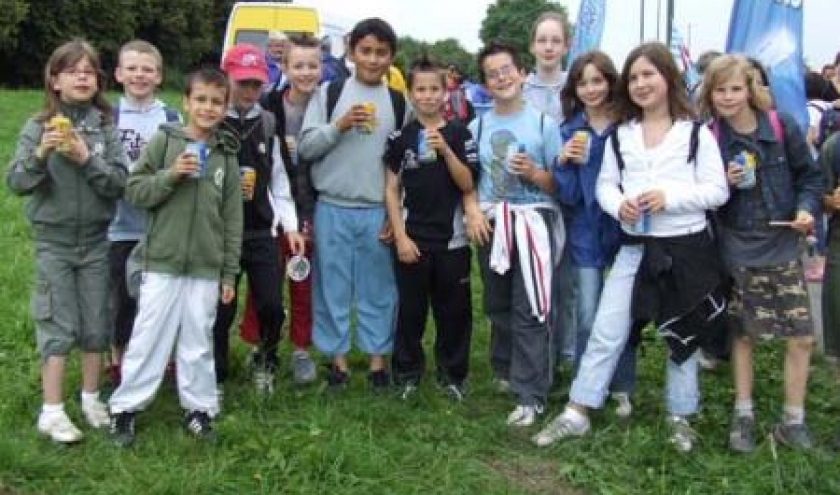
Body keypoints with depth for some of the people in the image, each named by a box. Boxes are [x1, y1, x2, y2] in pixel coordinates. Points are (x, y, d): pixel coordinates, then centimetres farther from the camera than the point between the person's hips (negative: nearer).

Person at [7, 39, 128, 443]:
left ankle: (91, 398, 26)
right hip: (53, 240, -2)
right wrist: (40, 155, -28)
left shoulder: (105, 127, -1)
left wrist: (88, 159, -22)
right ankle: (52, 411, 8)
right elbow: (16, 183, -12)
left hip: (96, 239, 2)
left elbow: (120, 182, -8)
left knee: (96, 322, 10)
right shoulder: (38, 127, -5)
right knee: (59, 325, 0)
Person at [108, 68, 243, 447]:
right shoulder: (164, 141, -1)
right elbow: (134, 190, -3)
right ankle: (125, 408, 16)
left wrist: (229, 273, 6)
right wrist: (170, 175, -18)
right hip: (162, 261, -2)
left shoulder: (226, 155, 5)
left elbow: (232, 219, 7)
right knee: (148, 336, 3)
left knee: (198, 341, 9)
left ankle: (198, 408, 22)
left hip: (206, 267, 2)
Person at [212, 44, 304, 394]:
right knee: (221, 310, 4)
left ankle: (264, 361, 28)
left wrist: (290, 226, 4)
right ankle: (215, 378, 23)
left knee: (272, 305, 0)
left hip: (262, 233, 3)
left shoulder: (268, 124, 8)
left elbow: (278, 179, 10)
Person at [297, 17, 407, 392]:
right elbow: (305, 147, -1)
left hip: (379, 212, 1)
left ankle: (377, 359, 18)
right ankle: (338, 358, 17)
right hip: (332, 209, -1)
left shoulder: (399, 102, 6)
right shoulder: (329, 93, 2)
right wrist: (339, 125, -16)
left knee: (379, 288, 7)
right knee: (333, 286, 5)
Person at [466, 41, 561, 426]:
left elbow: (560, 183, 0)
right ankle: (505, 370, 33)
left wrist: (533, 173, -18)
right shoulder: (478, 127, 8)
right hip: (491, 222, 4)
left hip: (533, 220, -4)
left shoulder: (544, 123, -2)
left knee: (530, 310, -8)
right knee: (498, 304, 15)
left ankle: (530, 395, -5)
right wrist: (473, 211, -6)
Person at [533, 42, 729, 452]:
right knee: (605, 333, 3)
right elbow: (604, 186, 7)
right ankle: (576, 413, 11)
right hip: (635, 247, 3)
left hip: (686, 248, -2)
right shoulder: (620, 136, 8)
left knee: (683, 335, 12)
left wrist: (669, 196, -20)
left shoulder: (696, 133, -4)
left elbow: (718, 191, -6)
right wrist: (619, 204, -15)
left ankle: (680, 416, 28)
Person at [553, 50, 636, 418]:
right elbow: (567, 195, -2)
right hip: (586, 233, 1)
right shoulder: (569, 131, 0)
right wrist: (564, 162, -18)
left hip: (623, 230, -1)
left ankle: (622, 389, 23)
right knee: (588, 317, 3)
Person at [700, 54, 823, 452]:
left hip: (782, 246, 1)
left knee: (802, 336, 0)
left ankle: (793, 421, 15)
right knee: (742, 334, 10)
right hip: (737, 251, 0)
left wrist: (807, 208, -11)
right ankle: (743, 416, 25)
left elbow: (809, 175, 5)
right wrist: (722, 184, -17)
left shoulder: (782, 127, -6)